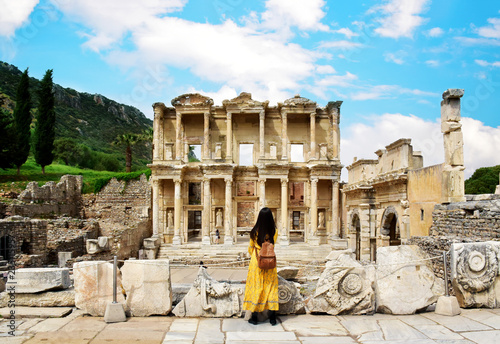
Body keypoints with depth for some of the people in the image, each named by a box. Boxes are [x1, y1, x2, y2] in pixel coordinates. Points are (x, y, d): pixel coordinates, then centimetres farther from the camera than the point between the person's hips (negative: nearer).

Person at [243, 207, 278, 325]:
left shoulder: (255, 231, -9)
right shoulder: (274, 232, -6)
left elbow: (250, 248, 4)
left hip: (256, 261, -1)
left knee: (255, 287, 6)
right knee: (271, 287, 9)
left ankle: (254, 317, 12)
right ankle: (272, 317, 11)